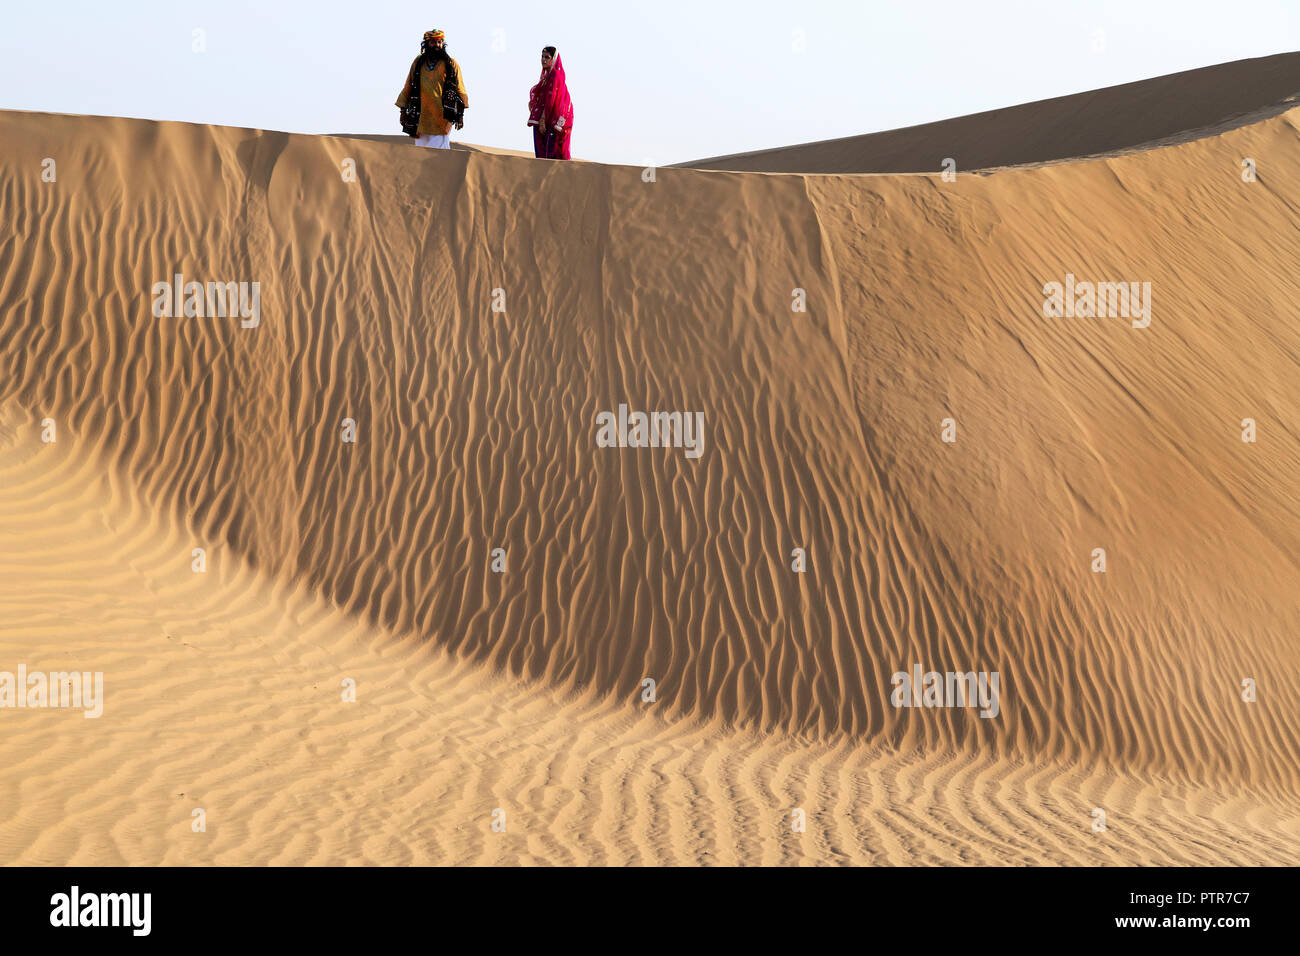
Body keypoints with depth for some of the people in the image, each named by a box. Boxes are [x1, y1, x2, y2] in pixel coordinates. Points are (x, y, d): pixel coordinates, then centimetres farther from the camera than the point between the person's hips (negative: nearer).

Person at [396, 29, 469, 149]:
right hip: (421, 116, 3)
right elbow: (408, 87, 16)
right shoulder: (418, 62, 12)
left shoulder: (451, 64, 6)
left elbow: (459, 90, 5)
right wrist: (403, 109, 10)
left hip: (442, 116, -3)